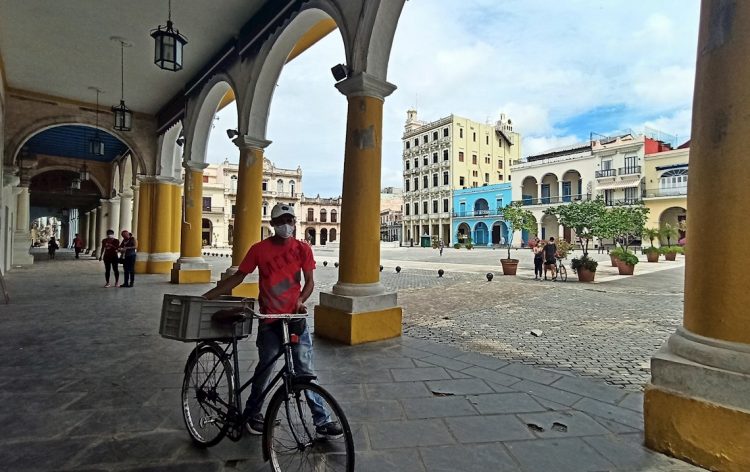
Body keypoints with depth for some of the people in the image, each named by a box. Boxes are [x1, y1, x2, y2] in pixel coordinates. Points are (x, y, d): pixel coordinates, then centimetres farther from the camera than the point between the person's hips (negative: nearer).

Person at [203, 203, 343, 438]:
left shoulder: (302, 249, 2)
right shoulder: (259, 249, -1)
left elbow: (309, 281, 4)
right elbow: (238, 277, 5)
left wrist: (301, 300, -14)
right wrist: (208, 295, 1)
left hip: (295, 317, 1)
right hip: (269, 320, 0)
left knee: (305, 370, 3)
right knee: (265, 367, 11)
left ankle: (322, 420, 13)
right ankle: (253, 413, 35)